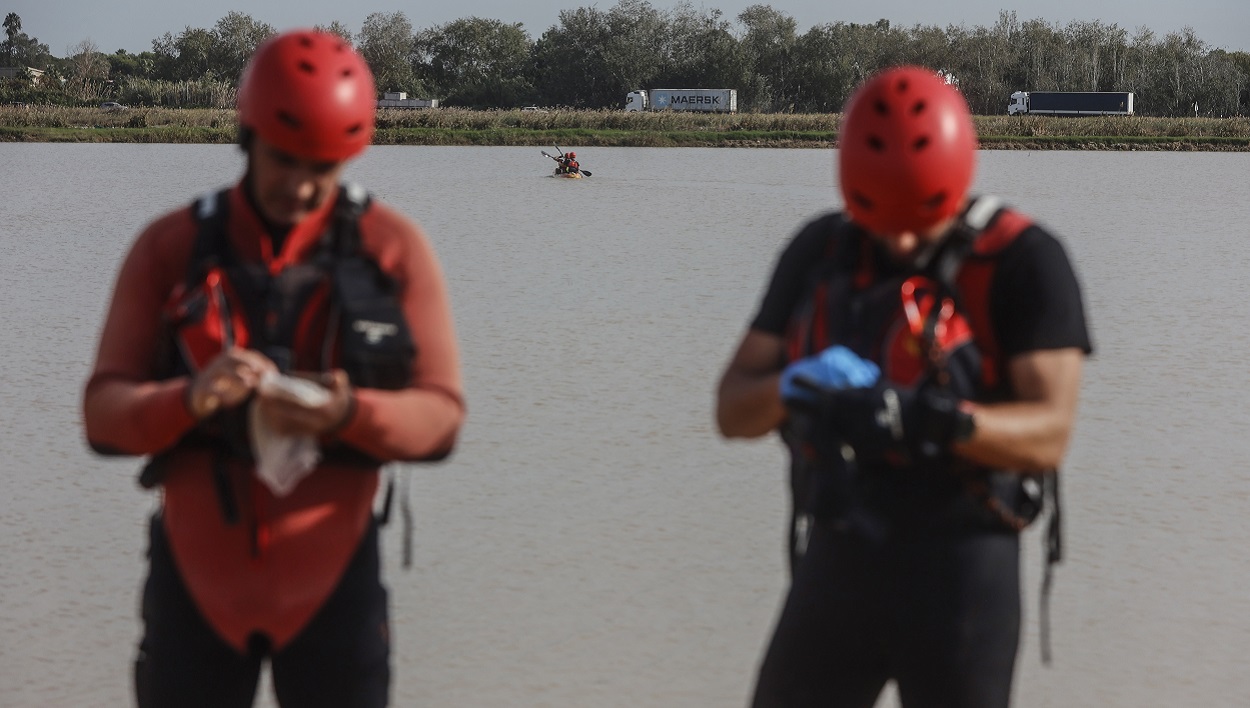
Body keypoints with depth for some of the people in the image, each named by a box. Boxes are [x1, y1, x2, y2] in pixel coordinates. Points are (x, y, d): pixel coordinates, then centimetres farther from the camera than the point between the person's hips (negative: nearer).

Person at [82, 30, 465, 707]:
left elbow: (440, 415, -5)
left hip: (331, 574, 0)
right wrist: (189, 399, -27)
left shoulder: (394, 247, -3)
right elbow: (104, 413, -4)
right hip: (196, 570, 1)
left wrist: (348, 414, -26)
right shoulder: (170, 246, -1)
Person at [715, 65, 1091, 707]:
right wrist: (793, 386, -19)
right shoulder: (819, 251, 7)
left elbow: (1048, 433, -17)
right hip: (835, 567, 5)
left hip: (960, 575, -5)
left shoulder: (1023, 262, -8)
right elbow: (734, 409, 4)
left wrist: (933, 422, -34)